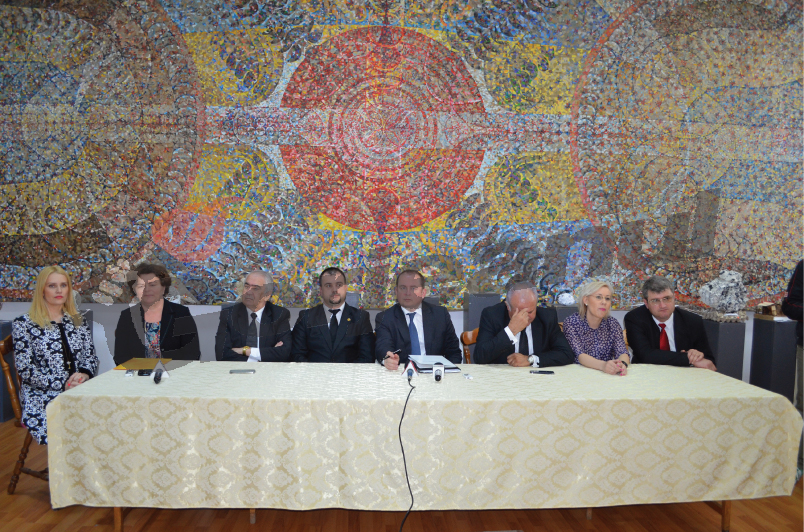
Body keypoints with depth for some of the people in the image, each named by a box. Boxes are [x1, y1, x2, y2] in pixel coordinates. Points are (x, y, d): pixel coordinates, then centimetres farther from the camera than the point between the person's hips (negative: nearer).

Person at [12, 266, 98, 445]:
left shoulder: (77, 320, 16)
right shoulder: (23, 324, 3)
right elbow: (25, 369, -3)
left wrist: (84, 374, -7)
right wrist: (63, 384, -13)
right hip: (42, 395, -3)